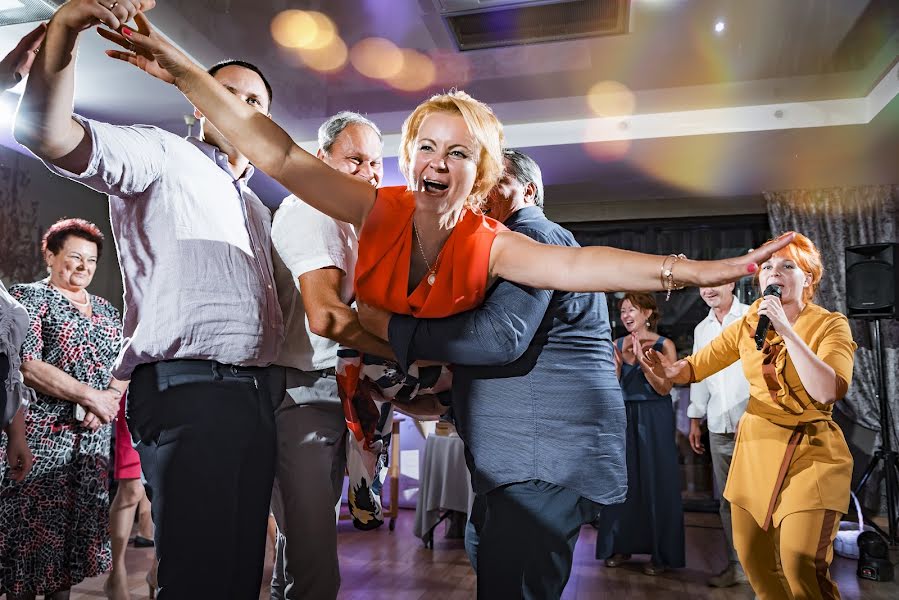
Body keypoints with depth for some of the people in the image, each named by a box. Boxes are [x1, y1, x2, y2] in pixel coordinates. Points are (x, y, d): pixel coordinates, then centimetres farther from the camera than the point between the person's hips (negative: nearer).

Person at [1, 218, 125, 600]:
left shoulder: (107, 312, 16)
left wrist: (109, 399, -8)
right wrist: (88, 395, -16)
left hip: (94, 438, 6)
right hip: (42, 435, -5)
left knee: (77, 527, 10)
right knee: (34, 528, -3)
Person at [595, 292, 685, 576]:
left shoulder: (664, 345, -5)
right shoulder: (618, 345, 5)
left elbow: (664, 388, -11)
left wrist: (642, 360, -20)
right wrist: (615, 361, -15)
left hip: (655, 420, -3)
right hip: (625, 417, 4)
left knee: (657, 482, 3)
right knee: (623, 480, 8)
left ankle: (661, 553, 14)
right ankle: (621, 545, 20)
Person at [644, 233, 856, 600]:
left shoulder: (831, 325, -9)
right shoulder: (748, 324, 4)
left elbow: (828, 391, -24)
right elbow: (697, 366, 4)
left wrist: (786, 330, -26)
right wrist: (671, 370, -18)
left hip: (810, 453, -4)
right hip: (755, 449, 5)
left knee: (801, 566, -15)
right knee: (752, 558, 12)